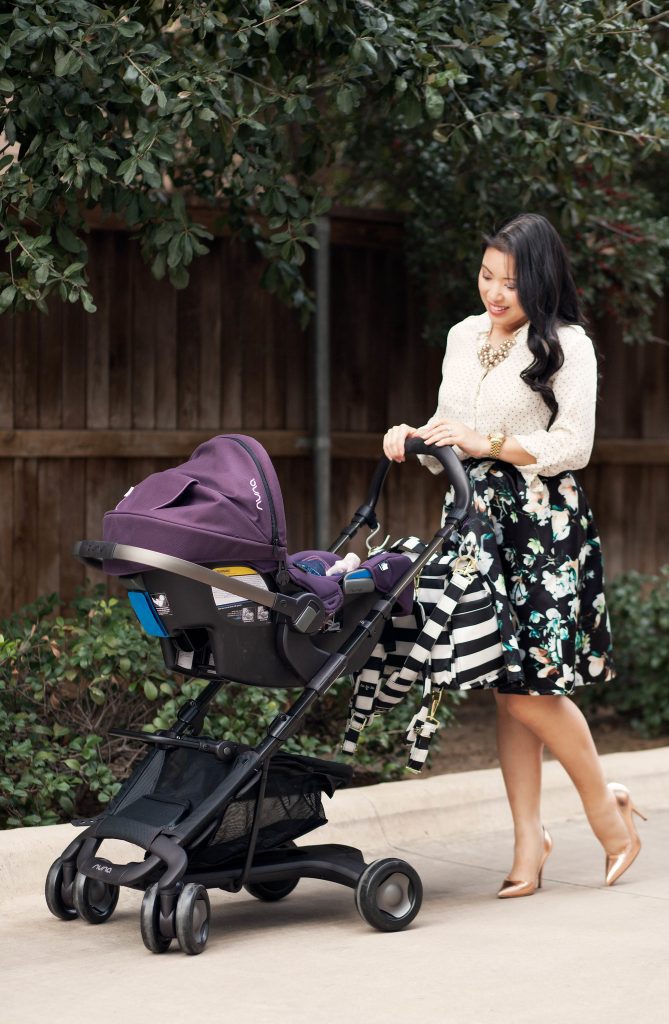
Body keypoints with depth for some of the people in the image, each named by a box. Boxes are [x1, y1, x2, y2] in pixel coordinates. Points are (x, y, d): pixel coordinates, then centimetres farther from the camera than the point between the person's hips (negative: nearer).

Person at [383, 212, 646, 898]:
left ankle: (606, 805, 12)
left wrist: (491, 443, -15)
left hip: (543, 524, -5)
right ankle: (528, 839, 8)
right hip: (479, 520, 5)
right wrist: (414, 436, 2)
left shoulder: (568, 346, -4)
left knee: (529, 686, -9)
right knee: (505, 689, 3)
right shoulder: (463, 338, 15)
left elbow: (574, 447, -8)